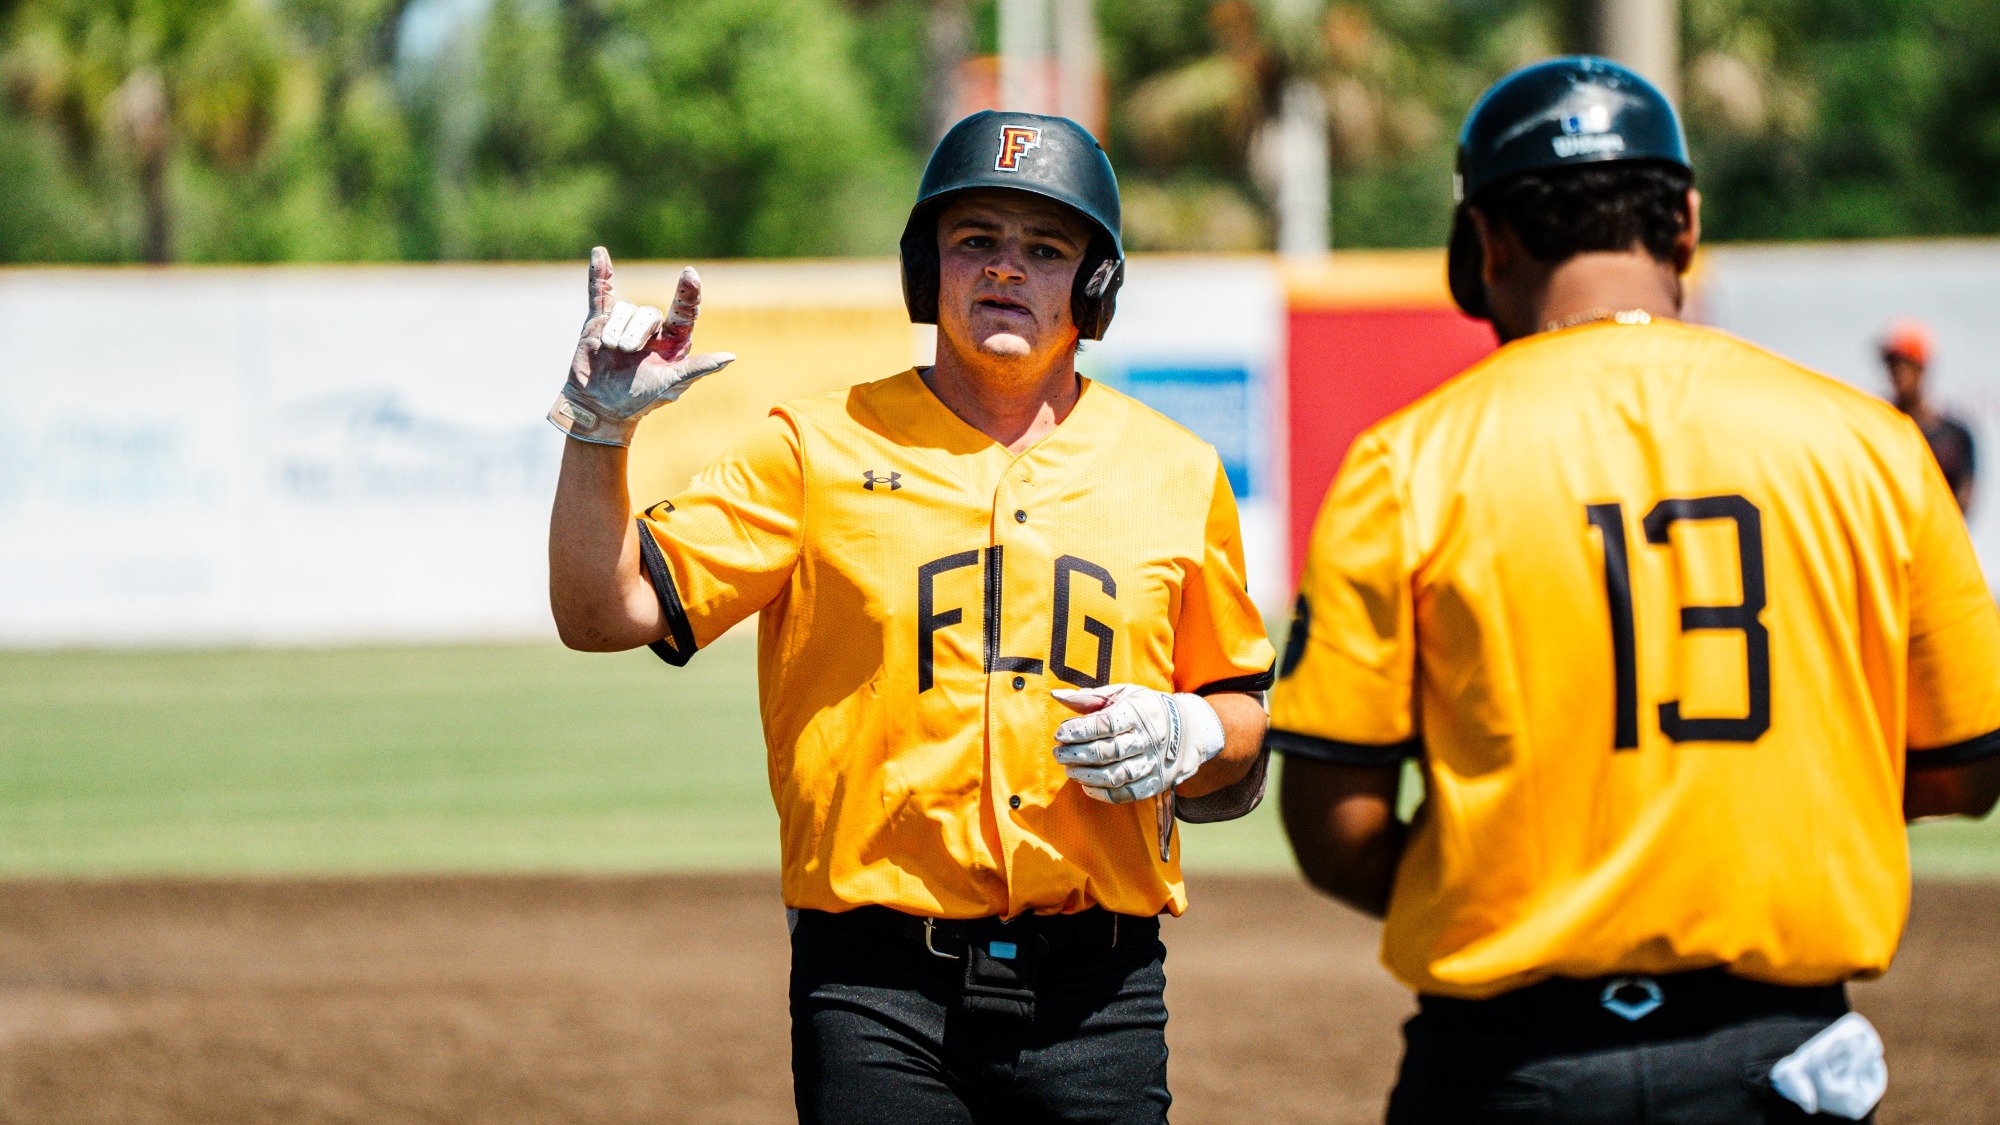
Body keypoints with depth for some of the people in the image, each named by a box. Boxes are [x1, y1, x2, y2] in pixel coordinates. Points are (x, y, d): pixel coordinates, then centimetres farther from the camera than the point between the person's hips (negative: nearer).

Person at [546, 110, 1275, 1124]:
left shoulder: (1174, 475, 11)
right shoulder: (820, 451, 5)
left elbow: (1243, 711, 19)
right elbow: (603, 610, -1)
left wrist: (1191, 735, -4)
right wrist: (599, 428, -15)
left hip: (1096, 1000, 2)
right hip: (879, 996, -2)